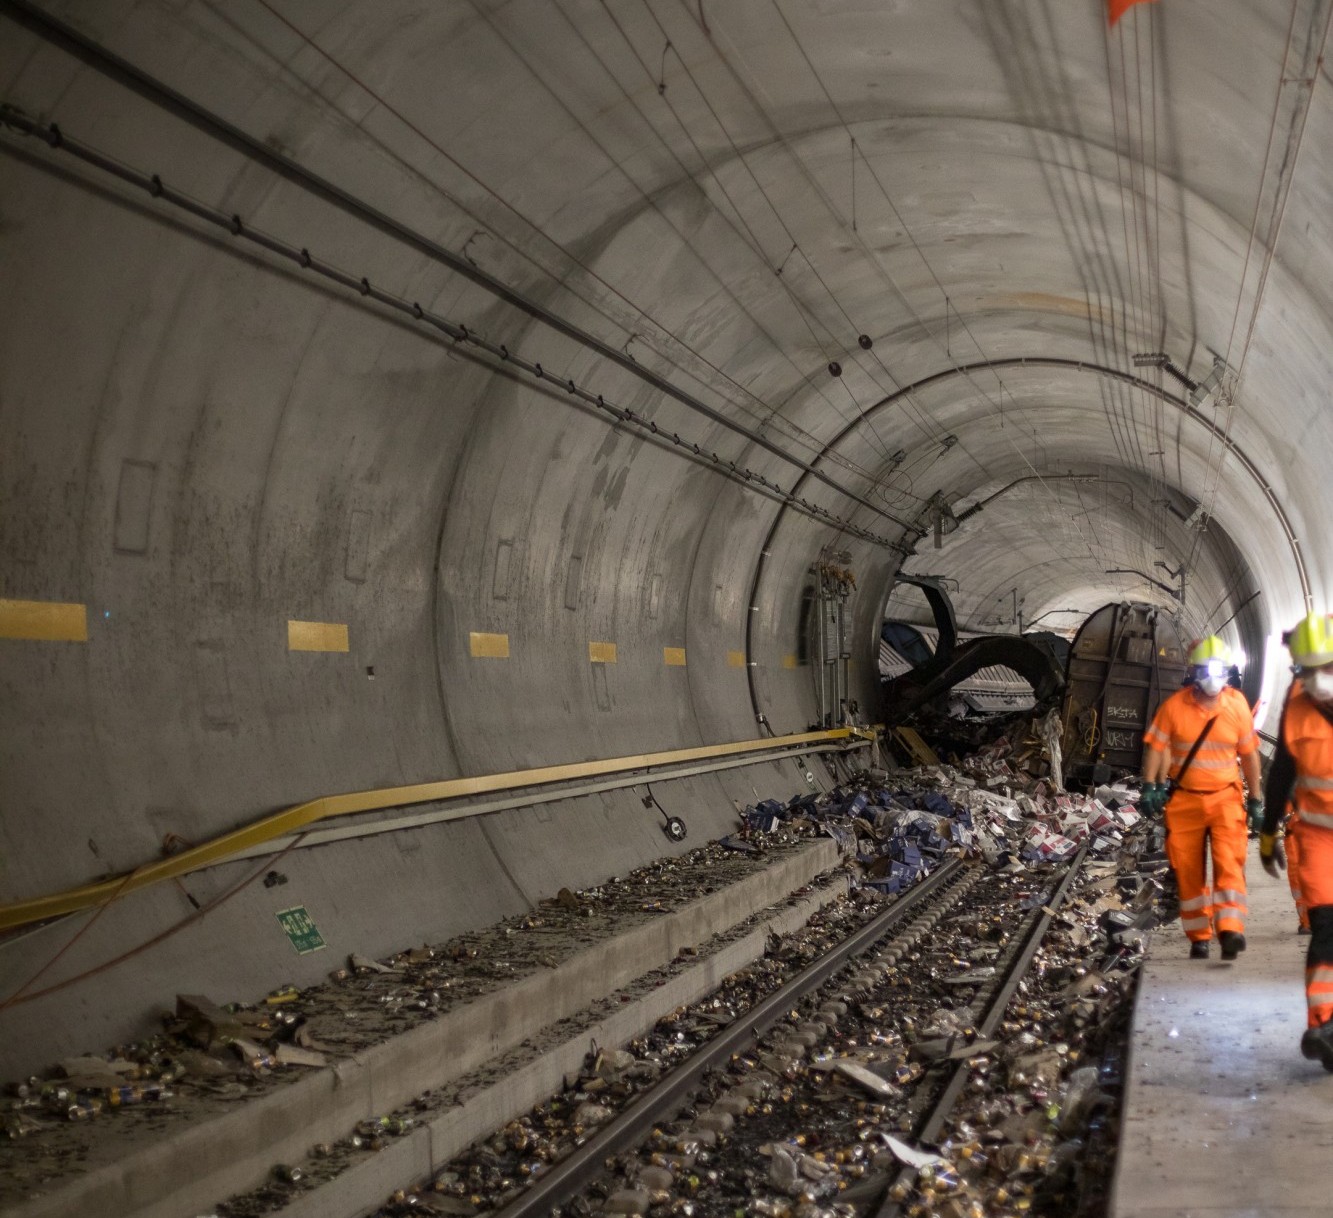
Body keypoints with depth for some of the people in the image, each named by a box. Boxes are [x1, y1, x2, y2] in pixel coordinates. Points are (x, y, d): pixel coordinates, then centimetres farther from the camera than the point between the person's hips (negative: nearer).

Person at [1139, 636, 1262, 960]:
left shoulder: (1237, 704, -2)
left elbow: (1249, 754, 5)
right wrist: (1149, 787, -11)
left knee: (1229, 862, -15)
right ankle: (1199, 938, 16)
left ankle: (1230, 931, -19)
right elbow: (1155, 747, -1)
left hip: (1226, 798, 0)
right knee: (1188, 870, 5)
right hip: (1184, 799, 0)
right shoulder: (1174, 706, -6)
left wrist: (1256, 800, 8)